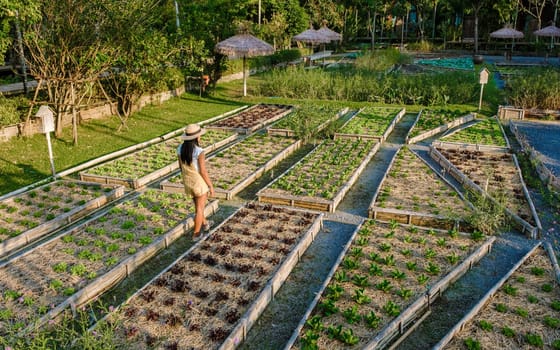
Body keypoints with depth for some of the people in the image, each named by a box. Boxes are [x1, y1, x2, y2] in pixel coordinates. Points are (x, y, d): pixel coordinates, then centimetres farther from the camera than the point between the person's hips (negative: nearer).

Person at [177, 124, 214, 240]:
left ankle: (204, 224, 50)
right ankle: (196, 234, 26)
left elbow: (181, 166, 3)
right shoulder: (199, 152, -29)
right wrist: (211, 186, -10)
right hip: (200, 183, -6)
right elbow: (203, 172, -23)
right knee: (199, 208, 14)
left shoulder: (180, 148, -9)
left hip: (188, 182, 6)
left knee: (198, 204, 30)